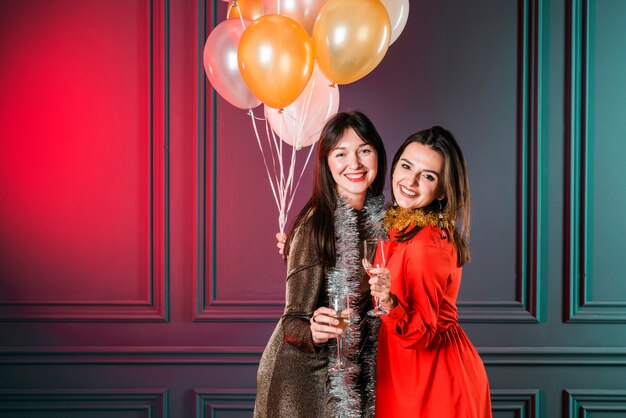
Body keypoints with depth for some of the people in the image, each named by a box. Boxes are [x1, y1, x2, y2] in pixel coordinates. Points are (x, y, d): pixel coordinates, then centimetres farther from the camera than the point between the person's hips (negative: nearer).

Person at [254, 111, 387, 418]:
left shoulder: (379, 217, 0)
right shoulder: (316, 225, -19)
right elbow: (293, 320, -19)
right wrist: (314, 332, -38)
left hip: (359, 371, 6)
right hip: (304, 375, -6)